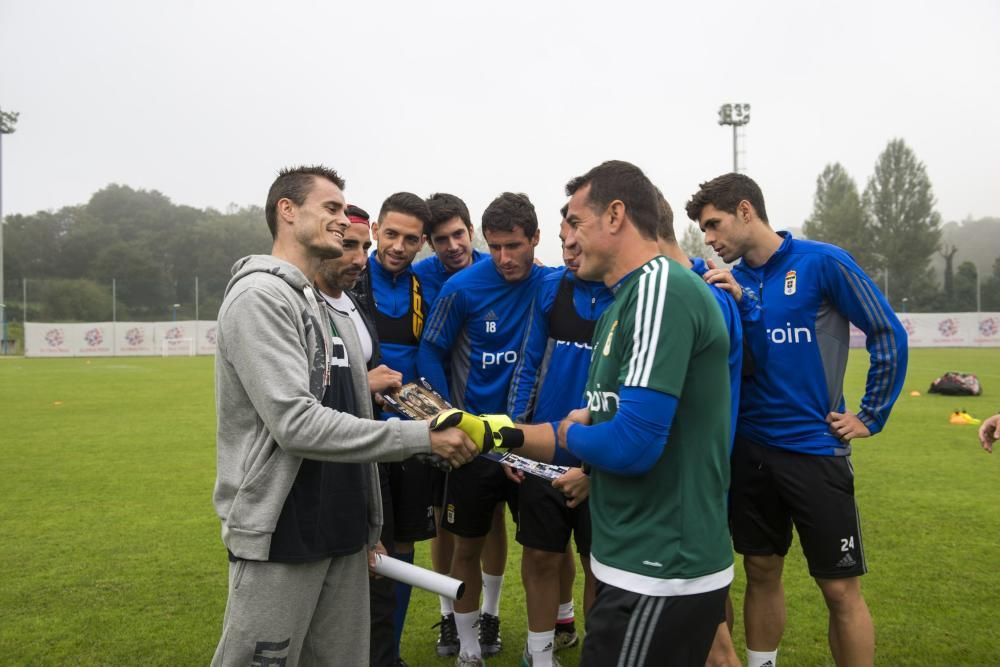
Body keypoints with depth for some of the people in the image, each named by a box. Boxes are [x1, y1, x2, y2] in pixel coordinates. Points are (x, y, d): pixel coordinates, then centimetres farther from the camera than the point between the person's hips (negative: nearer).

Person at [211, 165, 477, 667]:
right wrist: (421, 436, -22)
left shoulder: (327, 304, 14)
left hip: (340, 533, 8)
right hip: (280, 535, -8)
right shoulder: (260, 295, -13)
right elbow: (297, 424, -23)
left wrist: (364, 524, 17)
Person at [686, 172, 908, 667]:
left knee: (840, 588, 3)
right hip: (749, 450, 4)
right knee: (761, 572, 15)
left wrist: (870, 417, -3)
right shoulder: (734, 282, 5)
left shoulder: (822, 263, -8)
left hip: (813, 449, -4)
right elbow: (742, 366, 1)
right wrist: (741, 306, -15)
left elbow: (888, 335, -3)